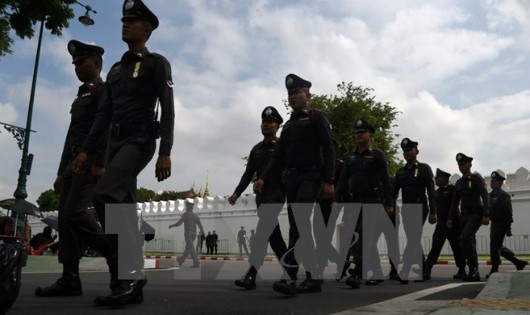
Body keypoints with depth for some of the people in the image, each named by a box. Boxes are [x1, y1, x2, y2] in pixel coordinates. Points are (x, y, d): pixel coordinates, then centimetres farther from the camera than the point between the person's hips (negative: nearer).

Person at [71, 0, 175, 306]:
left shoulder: (157, 63, 2)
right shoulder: (116, 69, 22)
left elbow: (168, 110, -7)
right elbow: (104, 114, 19)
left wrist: (165, 152, -17)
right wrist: (86, 149, 11)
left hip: (140, 140, -8)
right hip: (116, 142, 8)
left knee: (104, 195, -25)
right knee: (123, 208, 3)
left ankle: (132, 274, -21)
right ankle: (128, 280, 7)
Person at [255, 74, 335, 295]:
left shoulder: (317, 117, 3)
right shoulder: (288, 125, 20)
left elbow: (328, 150, -6)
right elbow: (279, 158, 15)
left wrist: (329, 181, -15)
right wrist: (264, 179, 2)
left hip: (311, 177, -7)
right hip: (291, 179, 7)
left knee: (300, 222, -19)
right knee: (299, 226, 5)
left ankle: (290, 276, -20)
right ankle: (312, 278, 12)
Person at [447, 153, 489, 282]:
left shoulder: (477, 178, -3)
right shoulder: (458, 182, 15)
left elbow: (485, 196, -11)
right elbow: (455, 201, 15)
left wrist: (486, 215, -21)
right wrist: (450, 218, 8)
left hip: (476, 214, -6)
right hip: (464, 215, 6)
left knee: (465, 238, -23)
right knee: (469, 242, 5)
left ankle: (473, 267, -14)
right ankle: (474, 273, 10)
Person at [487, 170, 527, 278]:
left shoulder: (504, 195, -12)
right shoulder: (491, 195, 13)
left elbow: (509, 212, -16)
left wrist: (508, 228, -18)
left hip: (501, 224, -9)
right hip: (494, 224, 9)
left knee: (494, 246, -8)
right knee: (498, 247, 13)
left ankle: (494, 271, 1)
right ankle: (518, 262, 27)